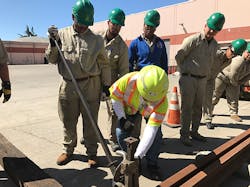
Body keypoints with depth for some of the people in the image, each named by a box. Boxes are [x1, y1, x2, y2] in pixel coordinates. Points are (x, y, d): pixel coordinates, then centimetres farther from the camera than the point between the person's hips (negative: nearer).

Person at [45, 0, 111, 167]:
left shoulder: (96, 39, 2)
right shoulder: (62, 34, 5)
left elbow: (104, 65, 5)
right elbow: (52, 59, 7)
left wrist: (106, 85, 3)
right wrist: (53, 43, -9)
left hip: (91, 86, -1)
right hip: (68, 85, 2)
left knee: (90, 122, 7)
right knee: (68, 121, 13)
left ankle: (92, 152, 24)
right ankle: (68, 150, 33)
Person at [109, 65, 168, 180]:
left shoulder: (161, 102, -40)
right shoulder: (129, 80, -42)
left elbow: (151, 130, -40)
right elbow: (115, 96, -21)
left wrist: (138, 155, -43)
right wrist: (121, 118, -23)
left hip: (150, 112, 0)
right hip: (130, 107, 1)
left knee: (156, 134, -19)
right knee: (121, 133, -14)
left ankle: (152, 163, 9)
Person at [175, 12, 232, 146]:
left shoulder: (214, 44, 8)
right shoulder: (193, 40, -13)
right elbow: (178, 57, -9)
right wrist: (185, 72, 0)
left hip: (202, 80, 7)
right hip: (188, 78, -7)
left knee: (198, 107, 14)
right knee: (187, 107, -3)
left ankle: (194, 132, 28)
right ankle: (184, 135, 7)